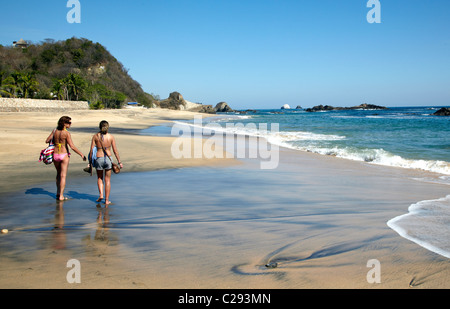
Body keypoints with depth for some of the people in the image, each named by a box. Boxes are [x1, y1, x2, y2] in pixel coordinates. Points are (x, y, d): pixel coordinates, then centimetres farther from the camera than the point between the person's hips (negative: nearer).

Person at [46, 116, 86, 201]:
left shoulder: (55, 131, -1)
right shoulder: (66, 133, -16)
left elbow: (47, 141, 5)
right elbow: (72, 146, -19)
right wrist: (81, 155, -13)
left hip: (55, 155, 5)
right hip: (64, 155, -5)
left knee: (58, 174, 23)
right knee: (63, 176, 1)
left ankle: (58, 193, 30)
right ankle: (61, 196, 1)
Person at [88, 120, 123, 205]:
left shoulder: (95, 136, -2)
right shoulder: (111, 136, -3)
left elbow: (91, 150, -3)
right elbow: (115, 150, -2)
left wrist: (90, 161, 7)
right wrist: (119, 162, 4)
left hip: (98, 158, 0)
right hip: (108, 159, 0)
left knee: (99, 178, 23)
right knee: (107, 180, 9)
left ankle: (101, 194, 5)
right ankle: (107, 200, 11)